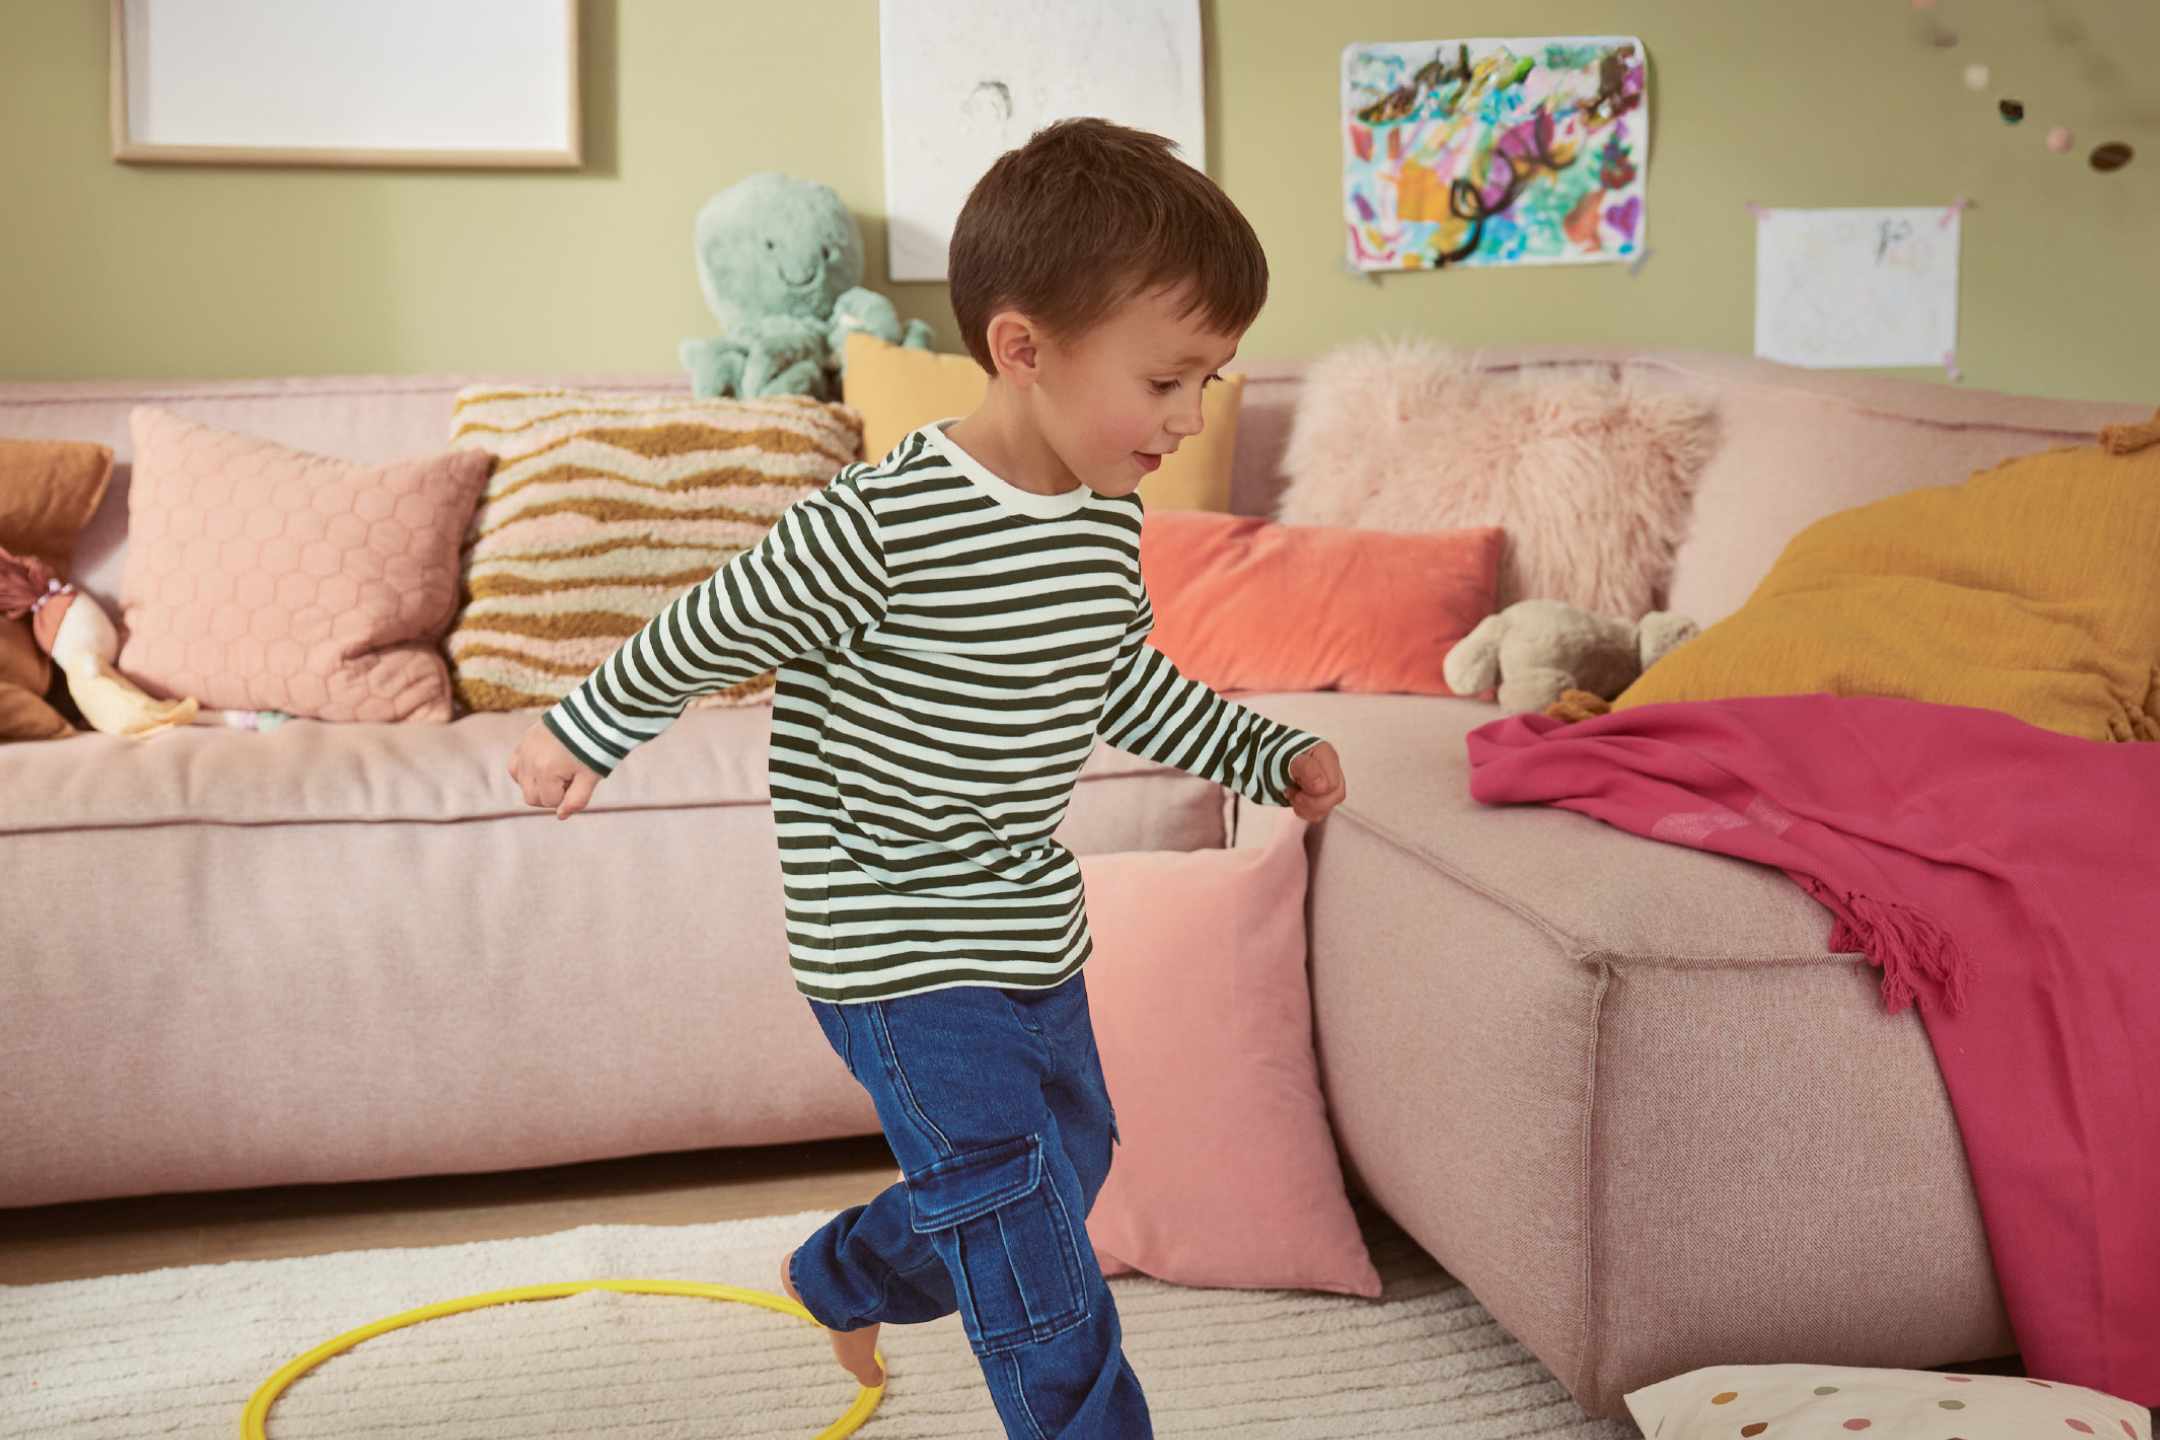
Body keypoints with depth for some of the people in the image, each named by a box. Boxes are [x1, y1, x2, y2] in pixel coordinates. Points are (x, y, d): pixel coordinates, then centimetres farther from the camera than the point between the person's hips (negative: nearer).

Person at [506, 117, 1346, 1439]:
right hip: (903, 956, -8)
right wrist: (584, 734, 1)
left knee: (1072, 1155, 26)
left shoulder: (1109, 519, -2)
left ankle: (845, 1280, 50)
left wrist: (1264, 751, 14)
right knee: (1040, 1276, -5)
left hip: (1032, 928, 9)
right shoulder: (878, 529, -26)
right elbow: (712, 633, -12)